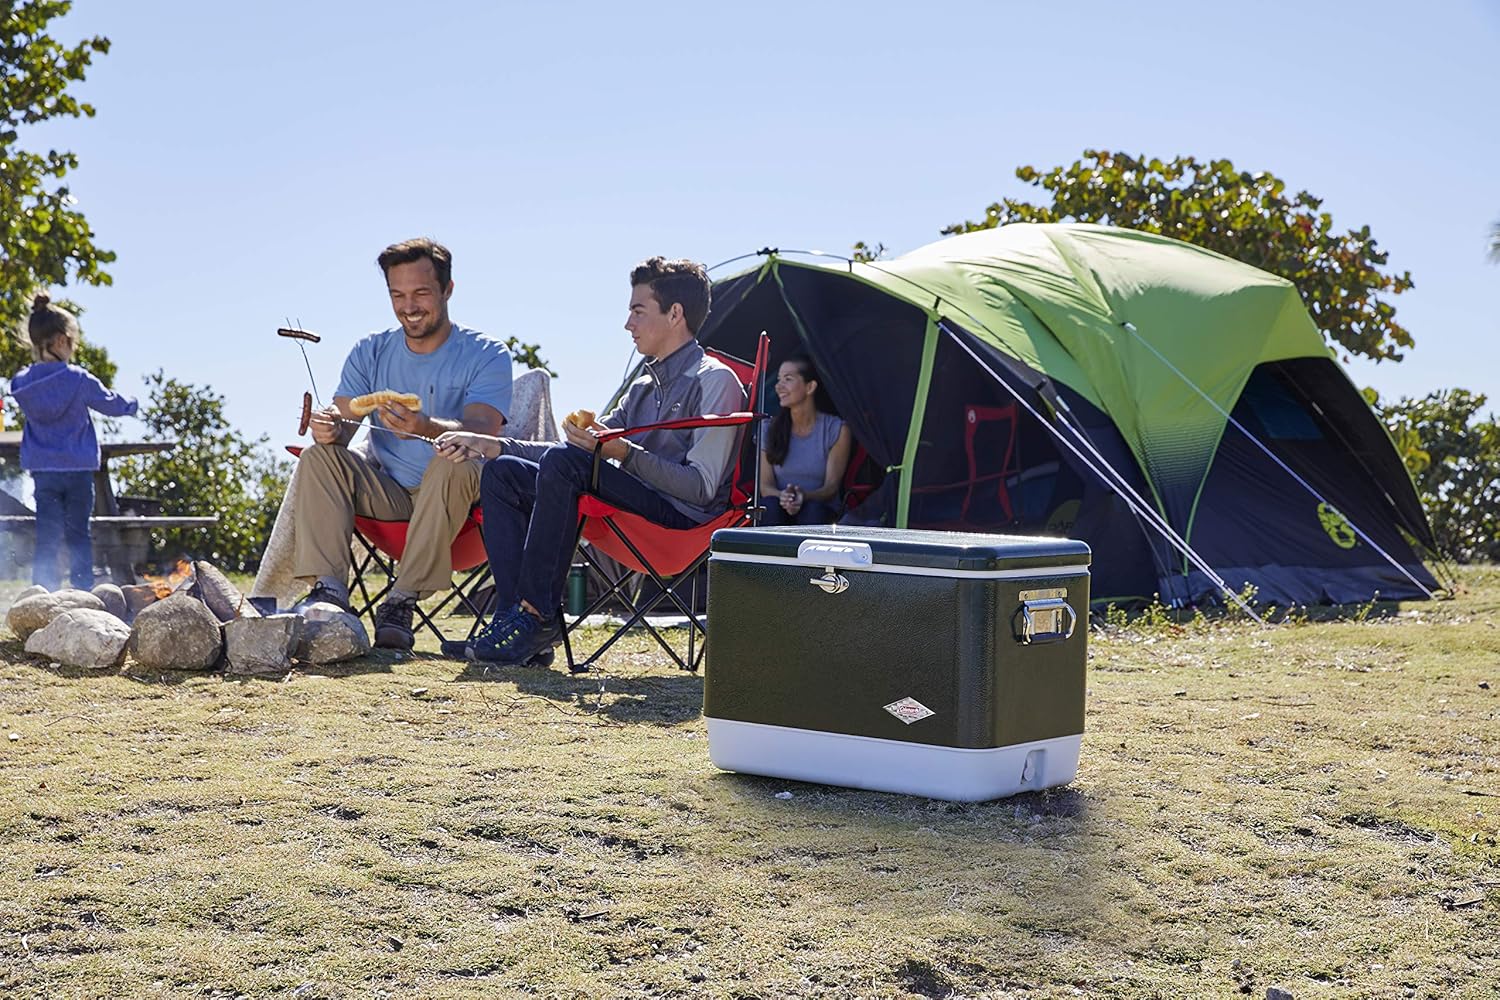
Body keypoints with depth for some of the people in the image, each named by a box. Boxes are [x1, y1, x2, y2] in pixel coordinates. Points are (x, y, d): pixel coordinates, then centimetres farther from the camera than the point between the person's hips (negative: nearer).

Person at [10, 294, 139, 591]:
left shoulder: (21, 382, -2)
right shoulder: (78, 380, -12)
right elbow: (112, 404, 1)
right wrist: (131, 404, 23)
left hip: (42, 469, 2)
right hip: (78, 467, -2)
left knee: (47, 536, 5)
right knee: (78, 534, 7)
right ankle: (83, 593, 6)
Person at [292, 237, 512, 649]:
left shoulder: (485, 354, -6)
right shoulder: (370, 352, 8)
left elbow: (483, 430, -22)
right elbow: (343, 418, -2)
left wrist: (424, 427, -43)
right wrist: (328, 426, -28)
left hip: (451, 494, -4)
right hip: (386, 493, 4)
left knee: (454, 461, -35)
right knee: (318, 456, -17)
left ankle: (403, 600, -33)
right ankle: (328, 590, -29)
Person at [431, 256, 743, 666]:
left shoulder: (715, 381, -4)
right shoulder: (643, 388, 23)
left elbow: (702, 487, -14)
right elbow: (582, 449, 27)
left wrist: (625, 453, -22)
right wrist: (491, 445, 18)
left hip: (681, 518, -9)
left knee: (564, 462, -30)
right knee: (503, 472, 1)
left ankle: (537, 616, -26)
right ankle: (515, 618, -15)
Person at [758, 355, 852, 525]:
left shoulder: (836, 430, -2)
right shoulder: (770, 428, 4)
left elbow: (831, 486, -5)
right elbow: (765, 485, 1)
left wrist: (805, 496, -28)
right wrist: (781, 496, -24)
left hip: (821, 513, -1)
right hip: (780, 514, 1)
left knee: (813, 510, -35)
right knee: (771, 505, -32)